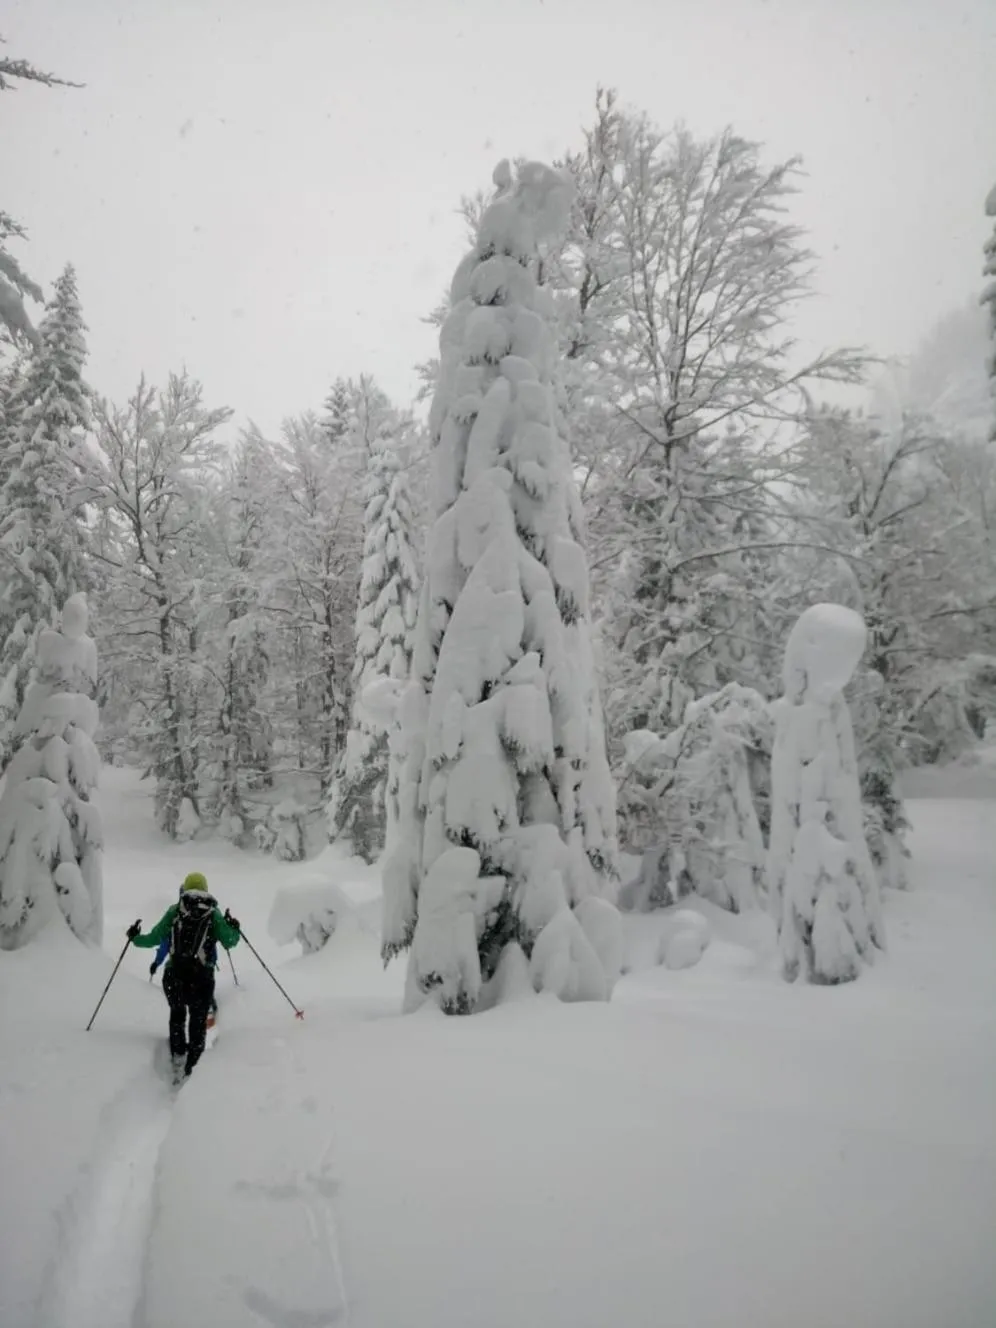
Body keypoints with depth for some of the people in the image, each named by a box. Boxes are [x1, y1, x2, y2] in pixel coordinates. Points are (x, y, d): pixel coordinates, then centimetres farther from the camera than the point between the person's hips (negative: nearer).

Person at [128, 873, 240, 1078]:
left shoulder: (174, 911, 5)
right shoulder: (214, 913, 3)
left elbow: (154, 938, 2)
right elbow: (229, 942, -2)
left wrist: (135, 938, 21)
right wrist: (235, 929, 19)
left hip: (174, 975, 1)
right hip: (202, 977, -1)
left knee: (177, 1014, 29)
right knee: (198, 1021, 14)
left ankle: (178, 1054, 26)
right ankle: (192, 1065, 9)